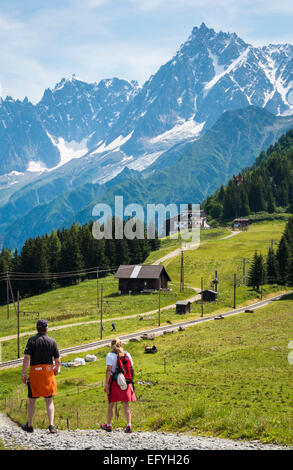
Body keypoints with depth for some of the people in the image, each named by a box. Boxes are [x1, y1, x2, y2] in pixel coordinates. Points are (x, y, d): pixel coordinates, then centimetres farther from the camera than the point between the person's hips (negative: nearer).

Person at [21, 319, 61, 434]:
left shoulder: (32, 340, -5)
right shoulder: (52, 341, 0)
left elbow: (27, 358, -13)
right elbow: (58, 361, 0)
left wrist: (23, 374, -10)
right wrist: (56, 369, 21)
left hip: (34, 372, -1)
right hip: (48, 372, 1)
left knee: (31, 400, 12)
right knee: (49, 401, 6)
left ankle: (29, 425, 21)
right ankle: (51, 425, -6)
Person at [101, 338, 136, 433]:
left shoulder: (110, 355, -7)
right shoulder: (127, 354, 5)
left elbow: (109, 370, -14)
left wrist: (106, 384, -14)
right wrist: (129, 381, 17)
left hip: (114, 381, -3)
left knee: (111, 404, 12)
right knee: (126, 405, 2)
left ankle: (108, 425, 24)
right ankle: (129, 425, -11)